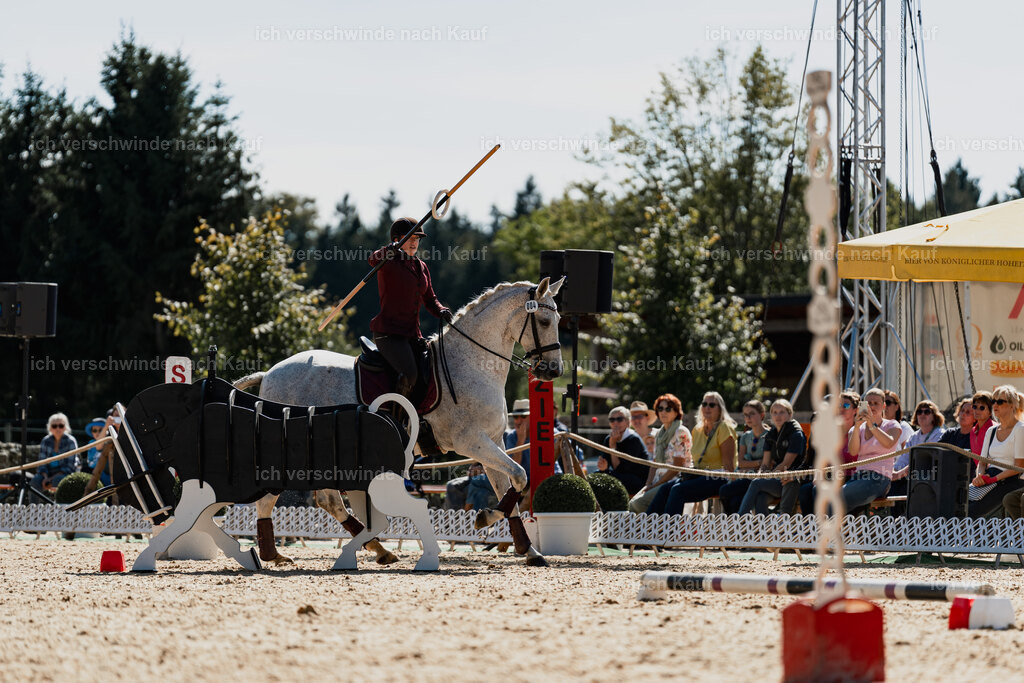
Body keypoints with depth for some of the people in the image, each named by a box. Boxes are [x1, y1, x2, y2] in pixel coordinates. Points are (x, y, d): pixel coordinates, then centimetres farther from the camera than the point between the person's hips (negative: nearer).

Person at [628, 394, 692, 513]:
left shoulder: (681, 433, -7)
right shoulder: (658, 434, 19)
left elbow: (677, 466, -13)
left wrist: (655, 485, -12)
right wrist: (648, 485, 1)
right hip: (659, 483, 8)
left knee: (640, 502, -26)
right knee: (632, 503, -16)